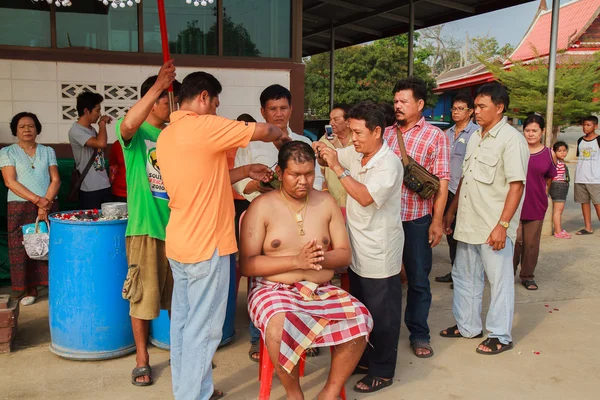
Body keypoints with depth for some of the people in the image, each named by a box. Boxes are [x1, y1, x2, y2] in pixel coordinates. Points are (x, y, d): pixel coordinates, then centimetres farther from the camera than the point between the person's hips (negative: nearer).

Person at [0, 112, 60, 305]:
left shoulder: (48, 151, 11)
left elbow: (55, 180, 3)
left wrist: (46, 203, -12)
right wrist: (37, 200, -14)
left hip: (49, 206, 1)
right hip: (20, 208, -1)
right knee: (23, 249, -2)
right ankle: (29, 290, 7)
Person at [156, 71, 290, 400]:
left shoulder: (166, 136, 12)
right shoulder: (204, 126, -15)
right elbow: (264, 131, -10)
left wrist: (245, 172, 15)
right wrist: (281, 136, 12)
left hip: (179, 244, 9)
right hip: (206, 246, -9)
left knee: (182, 322, 16)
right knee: (203, 329, 1)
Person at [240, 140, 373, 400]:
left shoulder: (327, 203, 7)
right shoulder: (262, 207, -5)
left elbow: (345, 254, 6)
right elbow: (246, 264, -11)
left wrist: (322, 258, -18)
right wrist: (295, 260, -21)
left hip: (321, 290, 4)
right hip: (274, 289, -3)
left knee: (359, 319, -22)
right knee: (279, 327, -35)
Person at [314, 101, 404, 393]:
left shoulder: (389, 164, -20)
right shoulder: (355, 154, 3)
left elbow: (365, 197, -30)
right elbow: (329, 160, 16)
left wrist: (337, 167, -28)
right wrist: (322, 151, -7)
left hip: (380, 255, -8)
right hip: (358, 251, 8)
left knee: (381, 314, 6)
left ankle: (382, 371, 21)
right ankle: (364, 360, 37)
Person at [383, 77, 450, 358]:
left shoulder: (436, 136, -1)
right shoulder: (386, 133, 9)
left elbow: (442, 182, -5)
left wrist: (437, 220, -10)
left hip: (417, 219, -3)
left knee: (418, 279, 7)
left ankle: (419, 334, 22)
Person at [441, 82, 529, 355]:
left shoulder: (511, 139, -12)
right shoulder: (475, 137, 12)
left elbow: (516, 186, -18)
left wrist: (502, 225, -22)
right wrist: (451, 210, 17)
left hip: (494, 227, -8)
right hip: (468, 223, 8)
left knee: (499, 280, 6)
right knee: (464, 276, 17)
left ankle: (500, 336, 21)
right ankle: (467, 326, 33)